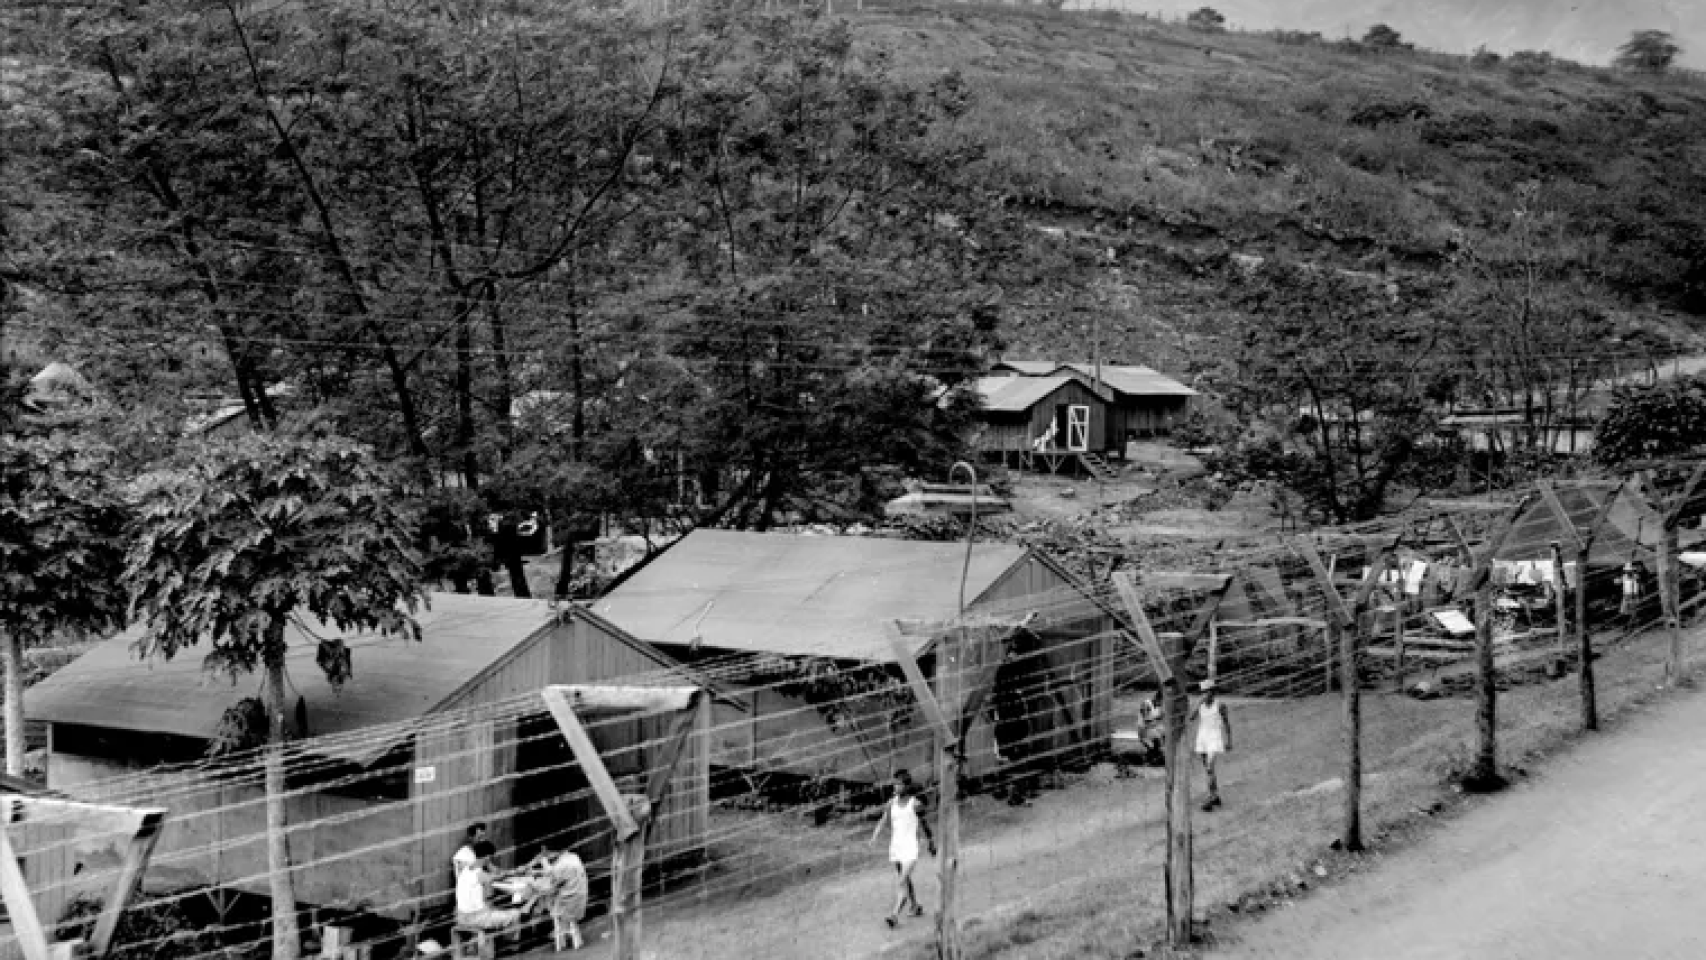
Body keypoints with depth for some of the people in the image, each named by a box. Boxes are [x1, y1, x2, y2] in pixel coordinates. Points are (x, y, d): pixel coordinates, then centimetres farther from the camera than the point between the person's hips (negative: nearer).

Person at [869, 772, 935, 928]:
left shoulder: (916, 804, -7)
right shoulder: (892, 803, 5)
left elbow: (925, 825, 5)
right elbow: (883, 822, -2)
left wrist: (932, 843, 16)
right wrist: (874, 838, -18)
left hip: (910, 848, -6)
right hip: (895, 847, 6)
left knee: (902, 883, -16)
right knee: (906, 881, 21)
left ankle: (895, 915, -22)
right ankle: (916, 907, 39)